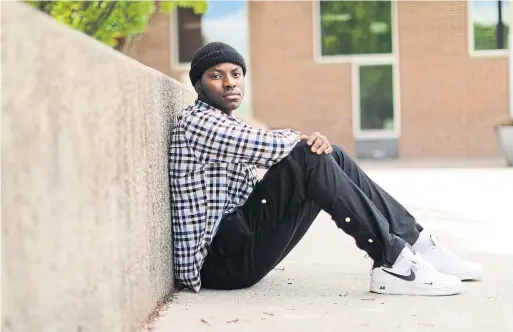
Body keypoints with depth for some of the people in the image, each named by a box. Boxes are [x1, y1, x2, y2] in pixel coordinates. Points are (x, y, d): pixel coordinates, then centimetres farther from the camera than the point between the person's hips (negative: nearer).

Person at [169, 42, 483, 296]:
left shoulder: (226, 123, 20)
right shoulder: (196, 122, -11)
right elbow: (271, 146, -21)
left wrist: (317, 143, -7)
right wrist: (299, 138, 2)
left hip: (240, 238, 10)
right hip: (222, 261, -9)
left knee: (332, 156, 6)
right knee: (307, 156, -22)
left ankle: (416, 243, 3)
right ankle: (393, 262, -22)